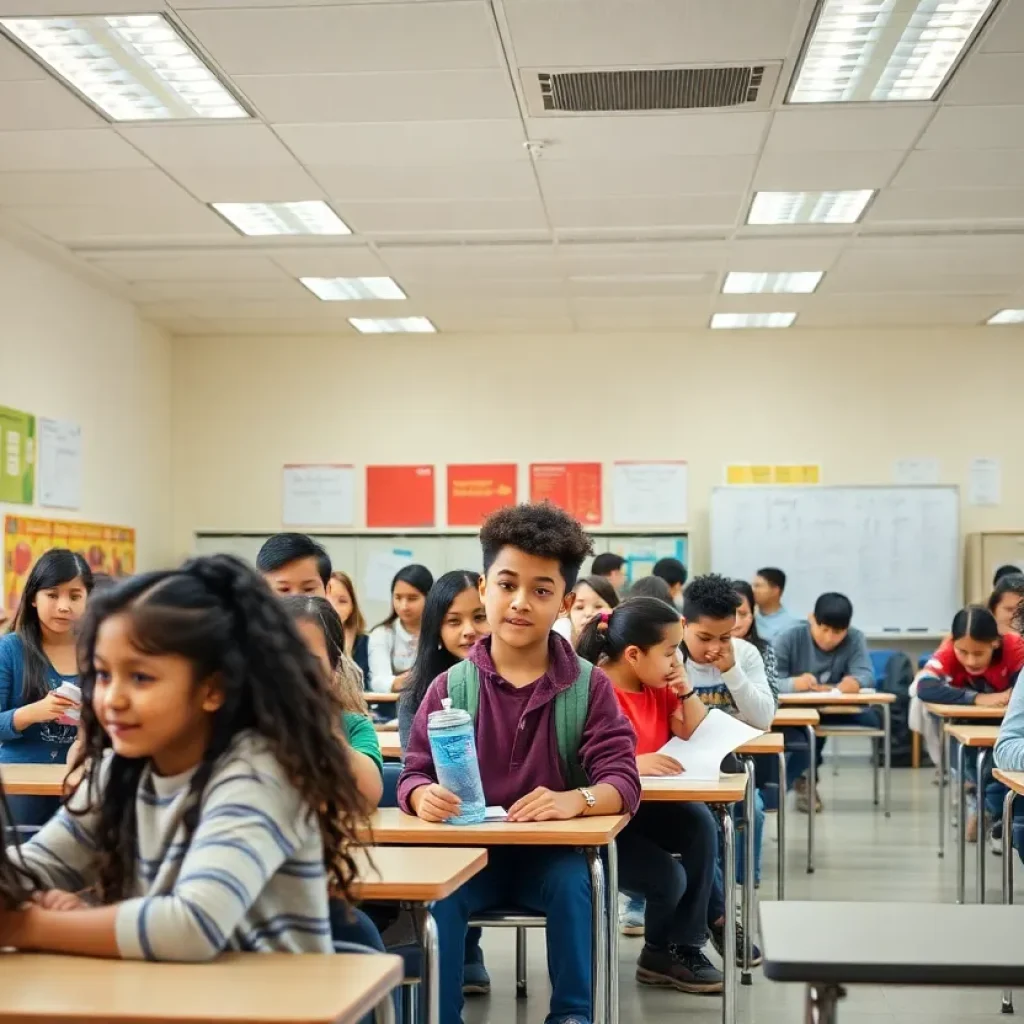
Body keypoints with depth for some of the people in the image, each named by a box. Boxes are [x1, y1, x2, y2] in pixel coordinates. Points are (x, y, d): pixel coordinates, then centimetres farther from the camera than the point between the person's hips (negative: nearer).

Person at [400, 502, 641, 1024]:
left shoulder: (589, 686, -2)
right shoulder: (450, 686, 0)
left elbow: (621, 779, -10)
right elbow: (415, 771, -3)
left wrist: (575, 799, -33)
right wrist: (425, 796, -29)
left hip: (553, 854, 0)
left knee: (573, 882, -31)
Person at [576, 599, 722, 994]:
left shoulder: (660, 689, 6)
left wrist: (686, 691, -3)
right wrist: (631, 762, -39)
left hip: (642, 809, 8)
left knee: (699, 821, -22)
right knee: (668, 877, -24)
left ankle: (683, 947, -9)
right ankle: (661, 951, 14)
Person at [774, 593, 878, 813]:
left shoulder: (855, 639, -5)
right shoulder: (788, 639, -12)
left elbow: (866, 675, -18)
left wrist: (854, 682, -43)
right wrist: (794, 683, -44)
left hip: (834, 712, 4)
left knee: (871, 718, -23)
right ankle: (802, 778, -6)